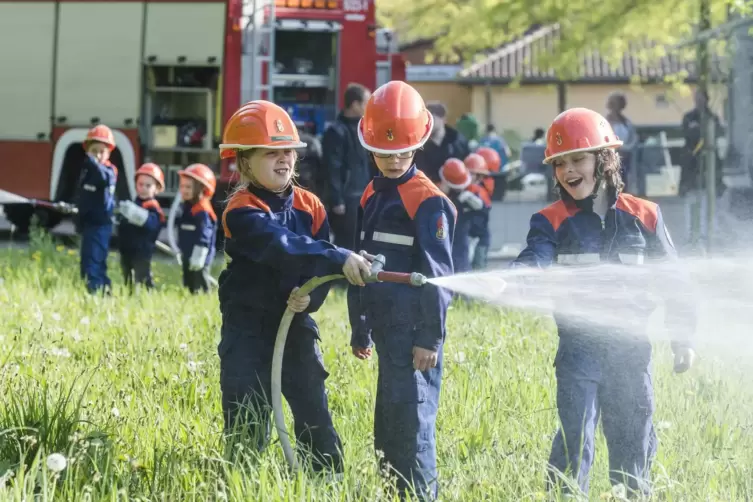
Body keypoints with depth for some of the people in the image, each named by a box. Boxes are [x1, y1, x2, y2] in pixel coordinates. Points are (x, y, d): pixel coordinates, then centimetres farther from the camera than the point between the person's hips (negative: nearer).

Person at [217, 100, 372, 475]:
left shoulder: (309, 206, 2)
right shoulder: (242, 212, -16)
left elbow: (321, 268, 1)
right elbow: (284, 248, -33)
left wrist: (311, 297, -20)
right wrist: (339, 259, -43)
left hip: (296, 322, 4)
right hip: (249, 327, -4)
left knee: (314, 413, 5)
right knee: (247, 424, 1)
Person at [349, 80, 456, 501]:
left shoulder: (429, 201, -10)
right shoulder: (371, 197, 14)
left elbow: (437, 274, -12)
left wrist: (431, 338, -15)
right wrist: (360, 330, 21)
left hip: (415, 332, -8)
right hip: (386, 329, 8)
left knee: (411, 419, -9)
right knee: (387, 423, 14)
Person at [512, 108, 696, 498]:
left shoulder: (643, 217, 2)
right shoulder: (552, 221, -2)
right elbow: (534, 262, -21)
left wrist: (682, 337, 8)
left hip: (630, 347, 2)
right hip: (579, 345, -2)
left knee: (633, 438, 10)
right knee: (574, 441, -9)